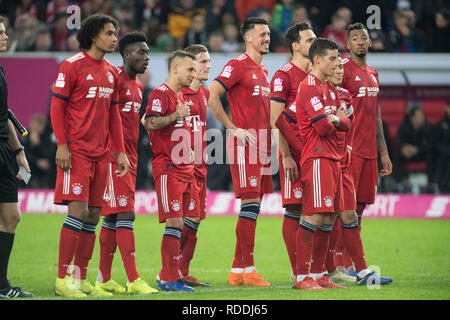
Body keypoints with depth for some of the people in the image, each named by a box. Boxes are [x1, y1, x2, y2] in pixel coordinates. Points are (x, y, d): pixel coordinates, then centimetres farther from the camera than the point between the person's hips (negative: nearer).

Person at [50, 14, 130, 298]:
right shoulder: (72, 66, -5)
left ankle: (81, 279, 12)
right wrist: (62, 145, -14)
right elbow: (57, 106, -7)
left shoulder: (111, 72, 15)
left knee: (94, 214, 6)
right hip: (77, 151, -7)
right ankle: (62, 280, -8)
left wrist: (121, 151, 14)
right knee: (78, 209, -13)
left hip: (101, 153, 7)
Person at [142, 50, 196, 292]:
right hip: (167, 169, -9)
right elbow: (151, 123, -22)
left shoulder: (180, 96, 20)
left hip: (183, 168, 9)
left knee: (180, 223, 8)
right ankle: (169, 279, -10)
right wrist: (177, 115, -17)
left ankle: (167, 276, 14)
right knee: (174, 222, -12)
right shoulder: (161, 93, -9)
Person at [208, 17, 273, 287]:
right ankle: (248, 270, -11)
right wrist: (234, 129, -14)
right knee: (250, 203, -12)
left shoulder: (263, 70, 20)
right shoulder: (237, 66, -7)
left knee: (253, 206, 7)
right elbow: (212, 98, -14)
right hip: (244, 143, -9)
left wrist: (269, 135, 16)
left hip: (262, 143, 9)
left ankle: (237, 270, 11)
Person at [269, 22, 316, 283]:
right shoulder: (284, 76, -6)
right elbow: (276, 119, -10)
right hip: (293, 153, -7)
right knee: (294, 209, -5)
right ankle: (298, 271, -3)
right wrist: (286, 156, -16)